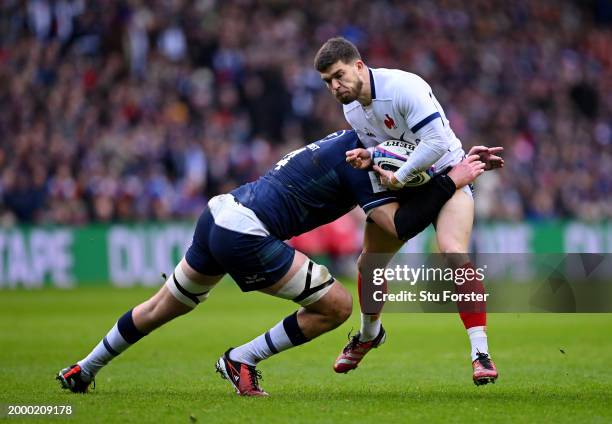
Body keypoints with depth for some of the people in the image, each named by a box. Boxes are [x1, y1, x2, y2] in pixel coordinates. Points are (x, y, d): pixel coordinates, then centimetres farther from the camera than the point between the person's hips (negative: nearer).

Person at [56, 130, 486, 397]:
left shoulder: (350, 141, 16)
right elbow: (399, 225, -15)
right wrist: (450, 182, -9)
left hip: (219, 215, 9)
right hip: (246, 236, -9)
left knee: (160, 309, 26)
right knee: (337, 306, -3)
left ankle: (82, 371, 37)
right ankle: (240, 362, 5)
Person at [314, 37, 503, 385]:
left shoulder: (404, 86, -26)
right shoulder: (351, 110, -2)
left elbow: (437, 141, -31)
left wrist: (399, 177, -24)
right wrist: (369, 157, -15)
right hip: (403, 186, 7)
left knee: (454, 253, -29)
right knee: (368, 264, 8)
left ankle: (481, 354, -28)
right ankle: (369, 334, 38)